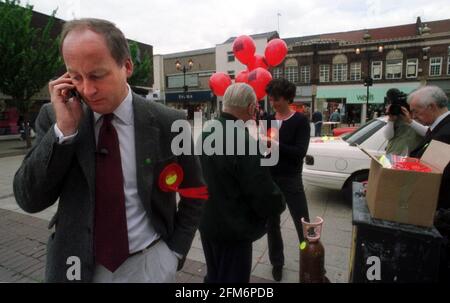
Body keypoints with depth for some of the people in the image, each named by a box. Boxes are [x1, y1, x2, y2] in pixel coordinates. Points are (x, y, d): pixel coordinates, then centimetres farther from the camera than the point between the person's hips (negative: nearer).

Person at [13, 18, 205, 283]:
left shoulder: (167, 123, -13)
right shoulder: (53, 118, -7)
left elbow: (195, 192, -2)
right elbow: (29, 199, -9)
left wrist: (175, 250, -4)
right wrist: (64, 129, -21)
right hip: (77, 263, 2)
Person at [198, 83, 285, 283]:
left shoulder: (206, 132, -2)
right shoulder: (244, 142, -29)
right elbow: (265, 196, -24)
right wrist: (278, 204, -3)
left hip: (207, 222, 8)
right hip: (232, 230, -7)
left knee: (214, 276, 27)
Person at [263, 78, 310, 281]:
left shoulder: (300, 121, -7)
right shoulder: (268, 121, 6)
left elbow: (300, 152, -18)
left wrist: (275, 144, -27)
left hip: (291, 180, -3)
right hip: (269, 178, 4)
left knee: (303, 224, 5)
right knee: (272, 224, 14)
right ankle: (277, 262, 33)